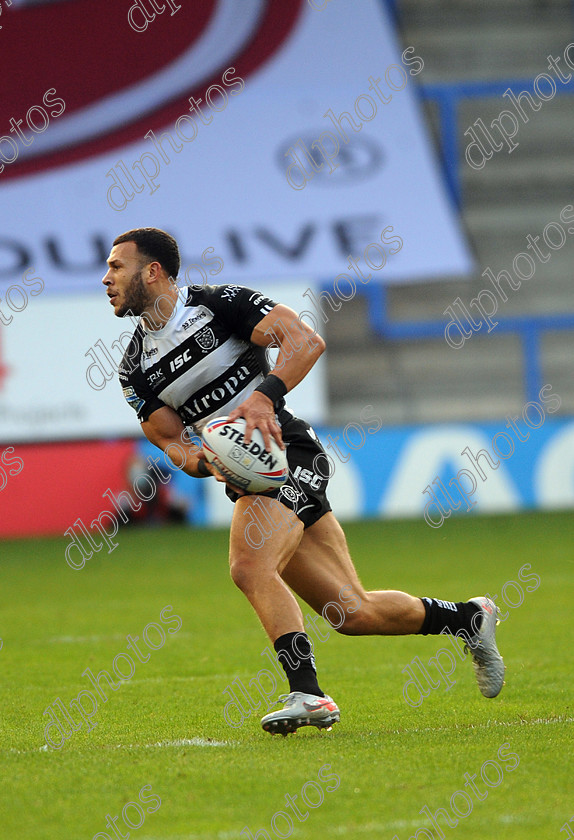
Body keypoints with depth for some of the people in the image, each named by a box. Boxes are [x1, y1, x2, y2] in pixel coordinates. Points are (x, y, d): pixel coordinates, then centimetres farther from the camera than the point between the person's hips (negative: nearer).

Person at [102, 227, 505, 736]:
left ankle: (307, 694, -29)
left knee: (250, 567, -30)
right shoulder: (135, 370, 10)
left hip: (290, 454, -6)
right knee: (355, 613, 5)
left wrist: (265, 396, -30)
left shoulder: (221, 303, -7)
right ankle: (469, 617, 25)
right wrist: (202, 460, -15)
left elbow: (306, 341, -16)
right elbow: (170, 440, 8)